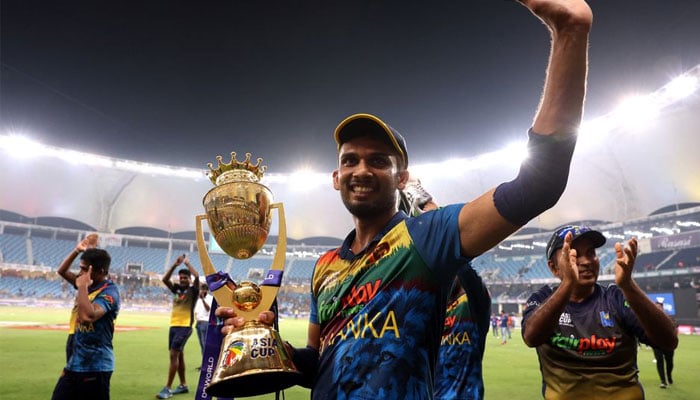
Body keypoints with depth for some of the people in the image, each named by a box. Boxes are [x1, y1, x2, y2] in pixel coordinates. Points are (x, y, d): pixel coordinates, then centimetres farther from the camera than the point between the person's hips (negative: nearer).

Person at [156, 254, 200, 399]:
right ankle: (183, 385, 24)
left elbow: (197, 276, -22)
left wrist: (187, 263, -11)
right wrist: (175, 265, -8)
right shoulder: (176, 288, 11)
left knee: (174, 355, -11)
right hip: (173, 325, 7)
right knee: (178, 355, 13)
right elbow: (164, 279, 0)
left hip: (185, 326, -7)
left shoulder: (193, 290, -4)